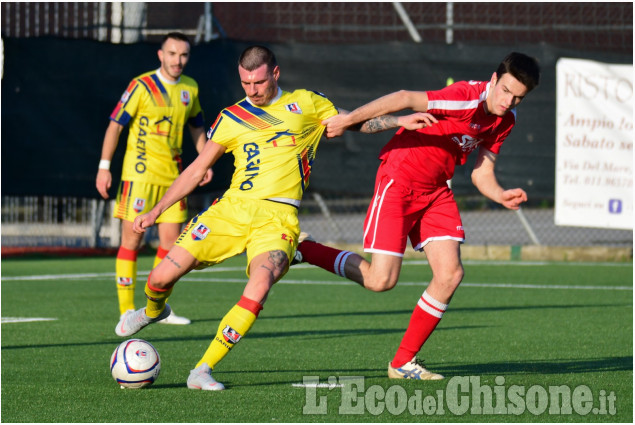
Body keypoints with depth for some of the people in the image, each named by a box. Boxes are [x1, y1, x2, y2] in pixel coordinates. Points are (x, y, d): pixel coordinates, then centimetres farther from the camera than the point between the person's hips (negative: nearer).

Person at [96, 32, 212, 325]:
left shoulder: (190, 89, 9)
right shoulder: (142, 86, -8)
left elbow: (196, 127, 23)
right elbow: (115, 125, -7)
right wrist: (104, 167, -11)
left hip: (172, 176, 6)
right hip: (139, 175, -6)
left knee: (171, 240, 4)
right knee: (131, 239, -6)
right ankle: (127, 310, -3)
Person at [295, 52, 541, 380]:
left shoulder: (505, 120, 2)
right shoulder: (468, 98, -25)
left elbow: (482, 173, 7)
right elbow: (406, 99, -31)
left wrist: (501, 196, -14)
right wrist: (349, 120, -32)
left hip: (436, 191, 8)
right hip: (399, 178, -8)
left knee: (450, 275, -6)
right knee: (380, 280, -12)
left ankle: (403, 362, 6)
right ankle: (305, 251, 12)